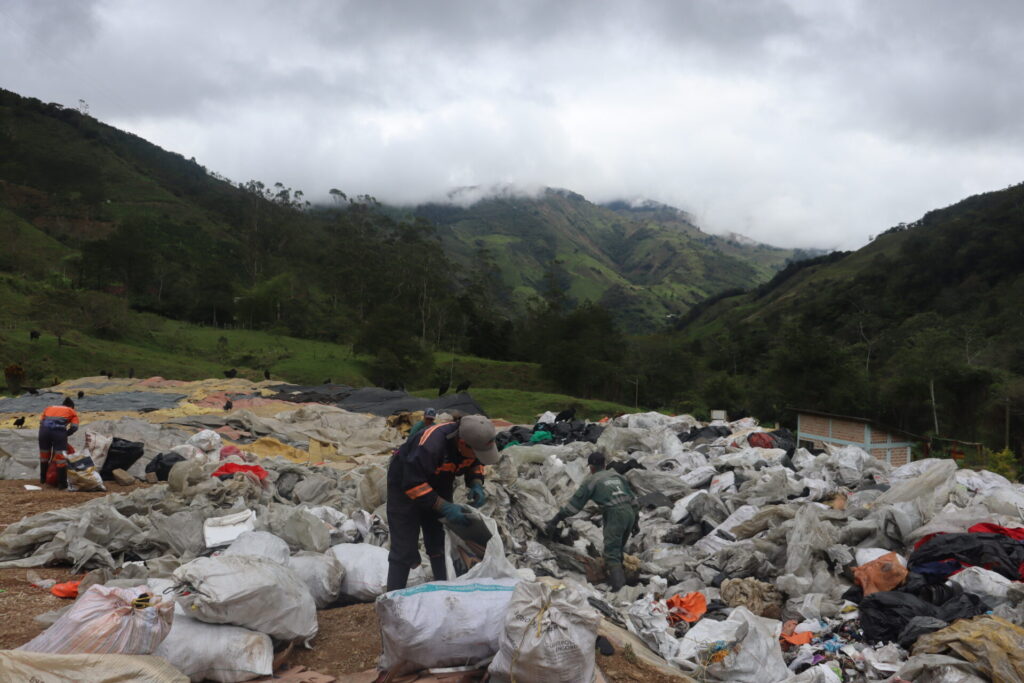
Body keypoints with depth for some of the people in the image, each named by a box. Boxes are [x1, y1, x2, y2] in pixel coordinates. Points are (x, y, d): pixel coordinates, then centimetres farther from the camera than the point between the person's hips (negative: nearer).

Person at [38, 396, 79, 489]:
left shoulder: (50, 408, 34)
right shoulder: (72, 411, 25)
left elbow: (41, 421, 24)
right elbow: (74, 427, 10)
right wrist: (65, 434, 23)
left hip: (44, 429, 4)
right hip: (59, 430, -4)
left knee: (44, 455, 21)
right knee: (61, 456, -1)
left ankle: (43, 478, 37)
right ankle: (62, 483, -2)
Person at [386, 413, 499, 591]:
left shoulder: (475, 441, -19)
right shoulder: (430, 446, -42)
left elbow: (475, 463, 2)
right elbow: (413, 485, -35)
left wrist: (476, 484, -18)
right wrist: (445, 507, -36)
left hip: (438, 486, 6)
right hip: (405, 485, -6)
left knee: (441, 543, 8)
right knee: (404, 548, -6)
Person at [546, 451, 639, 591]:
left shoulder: (591, 481, 5)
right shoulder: (616, 475, 22)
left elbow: (574, 503, 3)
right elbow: (633, 499, 23)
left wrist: (555, 520, 9)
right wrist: (635, 520, 28)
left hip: (614, 516, -6)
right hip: (629, 513, 7)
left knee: (611, 554, -7)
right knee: (617, 550, 20)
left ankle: (619, 587, -19)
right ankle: (619, 579, 22)